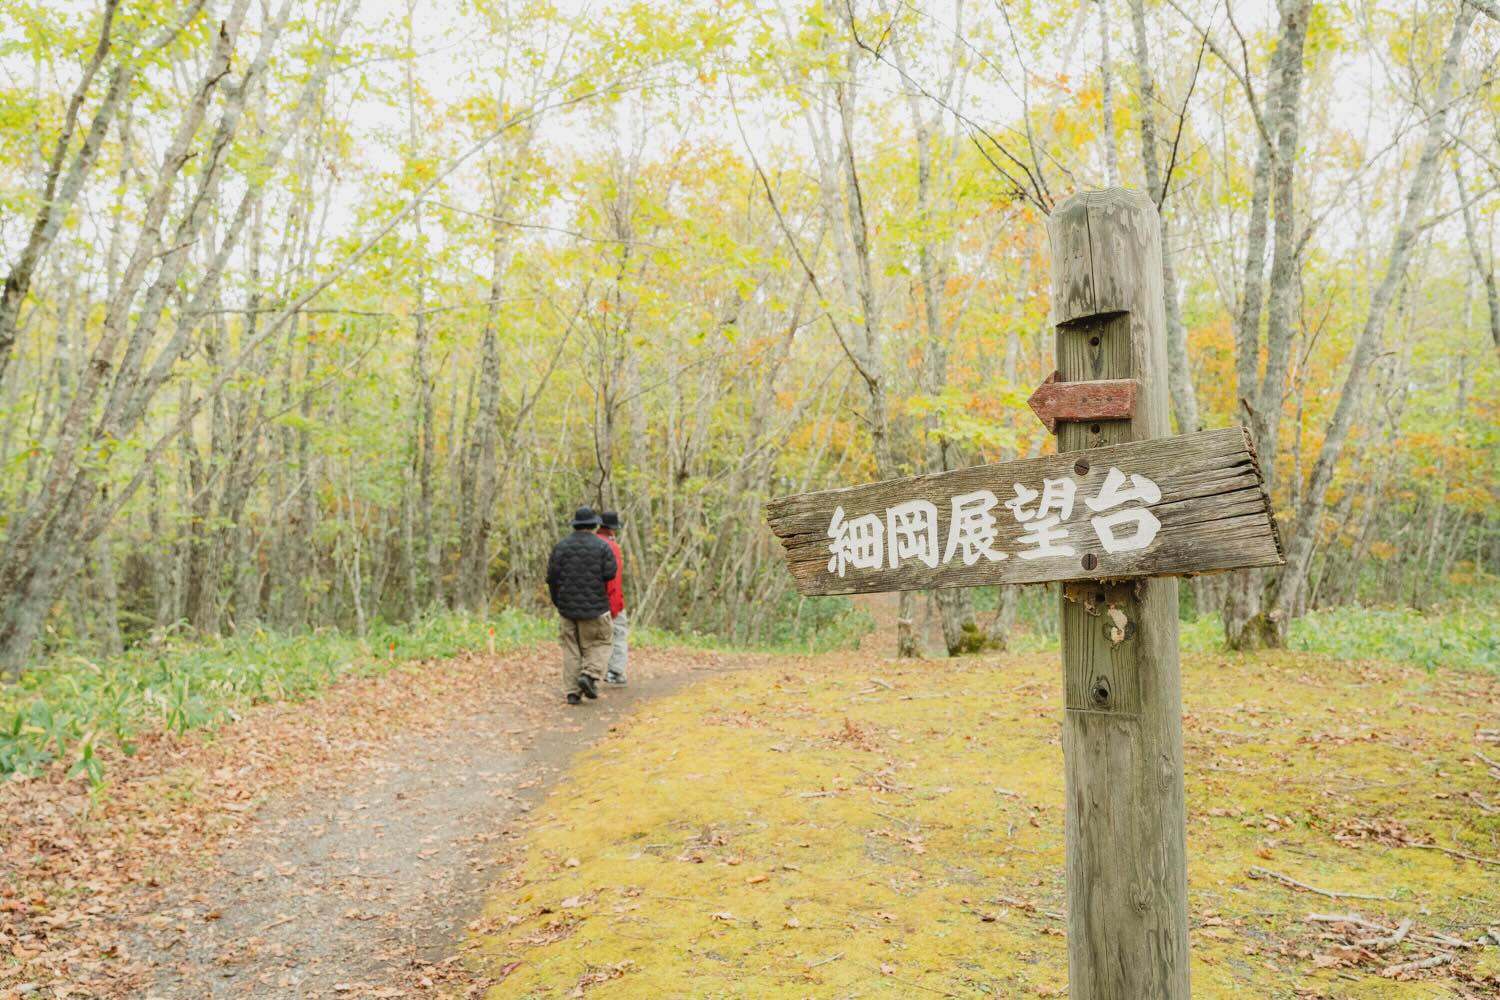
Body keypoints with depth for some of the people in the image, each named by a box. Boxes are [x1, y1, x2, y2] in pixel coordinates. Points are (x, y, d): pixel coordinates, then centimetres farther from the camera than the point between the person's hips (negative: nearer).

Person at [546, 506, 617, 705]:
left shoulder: (561, 546, 3)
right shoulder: (602, 546, -4)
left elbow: (552, 576, 0)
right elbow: (610, 573, -11)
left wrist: (557, 601, 13)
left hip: (568, 606, 3)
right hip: (595, 606, -3)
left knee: (571, 648, 7)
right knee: (599, 644, 9)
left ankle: (572, 692, 4)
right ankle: (589, 675, -14)